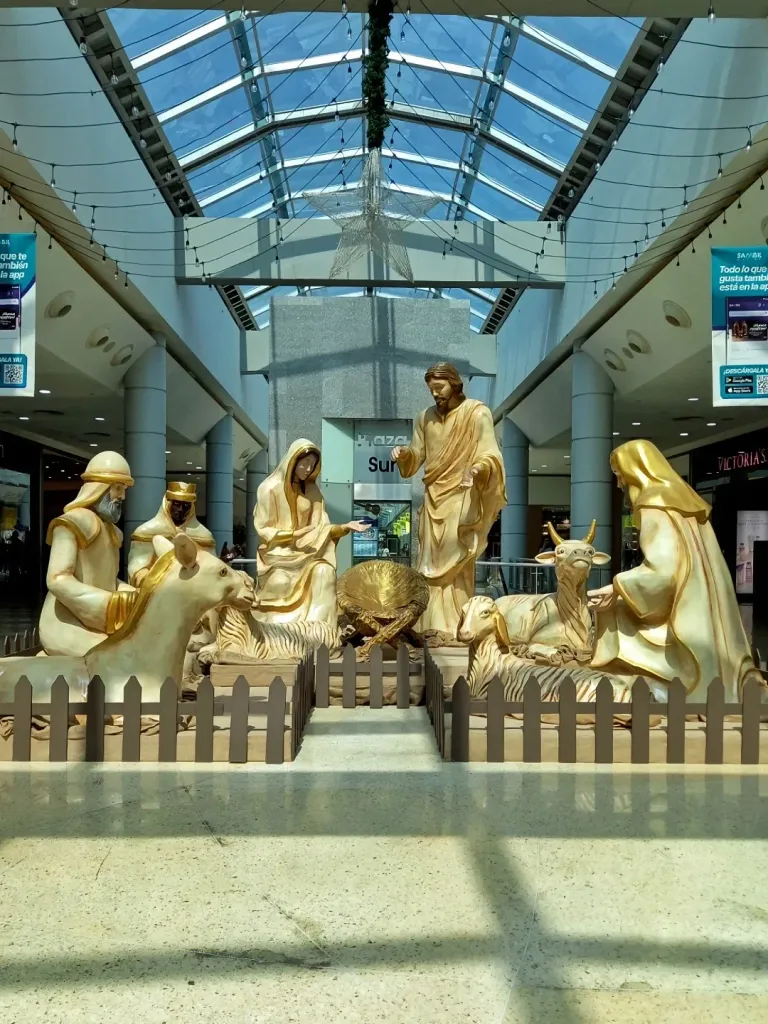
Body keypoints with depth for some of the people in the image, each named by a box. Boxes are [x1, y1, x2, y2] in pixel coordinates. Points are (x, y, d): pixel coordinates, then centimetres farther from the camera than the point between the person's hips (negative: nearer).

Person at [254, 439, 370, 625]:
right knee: (280, 582, -31)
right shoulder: (270, 488, -8)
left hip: (305, 553, 4)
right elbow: (263, 529, -9)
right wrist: (294, 536, -19)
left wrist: (345, 527, -15)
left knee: (325, 572, -26)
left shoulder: (312, 491, 6)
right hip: (278, 554, -3)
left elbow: (321, 528, 2)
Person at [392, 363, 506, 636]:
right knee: (431, 563, 3)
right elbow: (417, 455, 14)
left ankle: (455, 627, -5)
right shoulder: (426, 418, 12)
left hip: (462, 499, -5)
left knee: (455, 564, -8)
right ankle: (432, 626, 7)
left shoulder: (478, 414, -5)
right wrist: (404, 453, -8)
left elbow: (491, 455, -13)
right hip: (433, 499, 5)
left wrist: (477, 468, -34)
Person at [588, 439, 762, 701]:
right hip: (703, 609, 10)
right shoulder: (682, 496, 16)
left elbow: (662, 568, -22)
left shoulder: (654, 502, -12)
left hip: (688, 616, -10)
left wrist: (617, 589, -15)